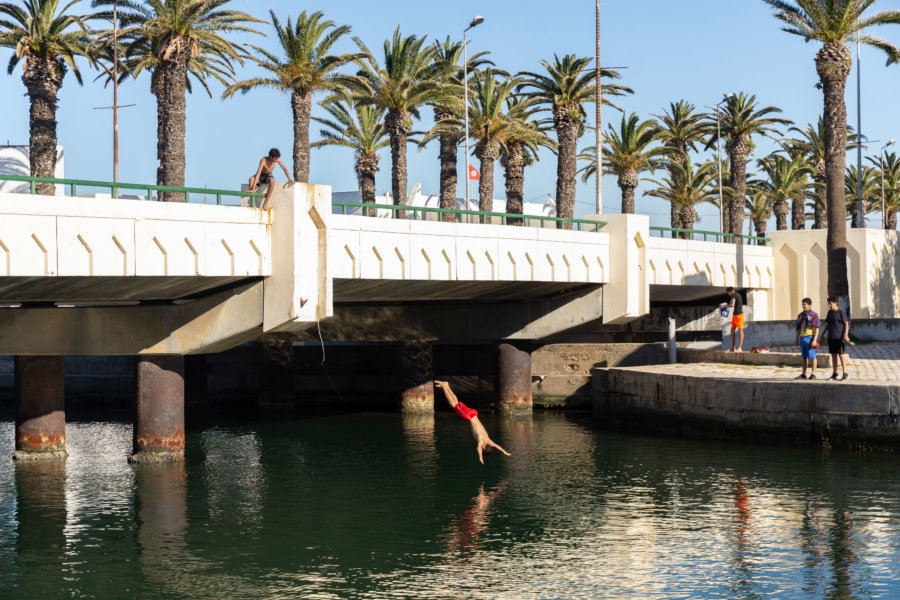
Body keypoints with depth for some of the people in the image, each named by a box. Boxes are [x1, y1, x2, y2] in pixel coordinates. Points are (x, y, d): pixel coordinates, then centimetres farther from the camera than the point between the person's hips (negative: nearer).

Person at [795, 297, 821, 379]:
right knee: (804, 357, 10)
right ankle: (803, 374, 14)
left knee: (812, 356, -3)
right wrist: (797, 339, 15)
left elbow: (817, 328, -11)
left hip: (810, 337, -7)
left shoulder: (813, 315, -8)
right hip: (802, 338, 7)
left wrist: (814, 340, -18)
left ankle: (813, 374, 2)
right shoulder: (801, 315, 12)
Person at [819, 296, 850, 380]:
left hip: (839, 337, -7)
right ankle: (834, 374, 15)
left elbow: (846, 324, -10)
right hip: (831, 337, 7)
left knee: (841, 354, -6)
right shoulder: (829, 312, 13)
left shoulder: (841, 312, -7)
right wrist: (823, 334, 16)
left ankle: (845, 374, -3)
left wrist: (846, 335, -19)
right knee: (833, 355, 9)